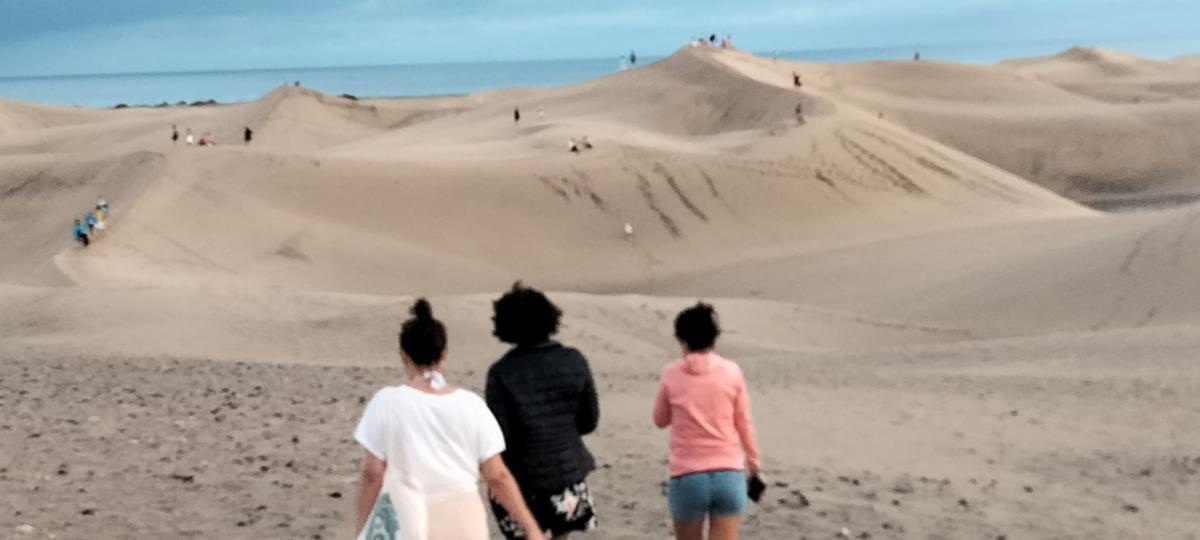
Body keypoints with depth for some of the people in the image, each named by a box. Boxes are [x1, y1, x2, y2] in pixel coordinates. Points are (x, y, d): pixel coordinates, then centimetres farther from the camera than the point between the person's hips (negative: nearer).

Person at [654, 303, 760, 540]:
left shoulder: (672, 374, -4)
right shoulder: (732, 372, -3)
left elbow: (660, 420, 11)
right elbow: (744, 425, 6)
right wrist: (753, 462, 19)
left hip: (687, 477, 0)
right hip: (728, 475, 0)